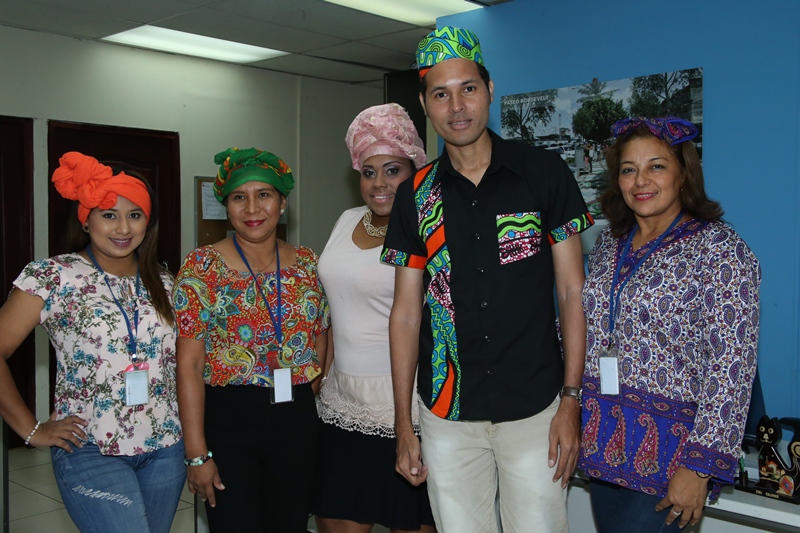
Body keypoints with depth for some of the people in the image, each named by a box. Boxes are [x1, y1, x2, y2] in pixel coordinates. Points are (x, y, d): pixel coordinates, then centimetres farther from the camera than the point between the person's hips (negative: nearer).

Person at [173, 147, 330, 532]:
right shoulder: (202, 266, -6)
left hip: (297, 420, 4)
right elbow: (189, 365, -9)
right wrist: (197, 453, -12)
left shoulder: (308, 264, 5)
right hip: (227, 418, -3)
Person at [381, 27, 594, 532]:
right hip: (447, 414, 2)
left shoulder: (545, 173, -3)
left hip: (535, 408, -2)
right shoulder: (416, 194, 3)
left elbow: (572, 291, -2)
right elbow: (406, 312, 6)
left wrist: (572, 400, -8)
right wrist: (403, 424, 4)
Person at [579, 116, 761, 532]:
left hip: (666, 450, -6)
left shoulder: (719, 248, -10)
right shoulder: (609, 241, 8)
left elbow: (731, 367, -15)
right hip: (602, 440, 6)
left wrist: (700, 466, -18)